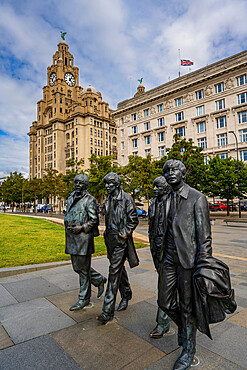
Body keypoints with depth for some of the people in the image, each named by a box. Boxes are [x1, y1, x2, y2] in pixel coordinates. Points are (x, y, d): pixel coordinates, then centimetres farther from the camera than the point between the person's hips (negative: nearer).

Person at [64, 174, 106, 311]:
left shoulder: (89, 200, -7)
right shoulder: (70, 199, 14)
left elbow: (95, 220, -9)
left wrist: (81, 228, -17)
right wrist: (68, 225, 5)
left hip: (84, 237, -8)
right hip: (72, 238, 8)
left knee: (83, 268, 2)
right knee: (77, 267, 15)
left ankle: (84, 298, 19)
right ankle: (99, 280, 35)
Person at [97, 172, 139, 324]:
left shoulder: (126, 199, -10)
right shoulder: (108, 200, 13)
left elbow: (134, 220, -11)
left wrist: (124, 235, -14)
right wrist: (107, 234, 16)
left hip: (121, 240, -7)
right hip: (110, 239, 8)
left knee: (114, 271, -8)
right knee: (119, 269, 18)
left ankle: (108, 310, -2)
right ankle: (126, 296, 37)